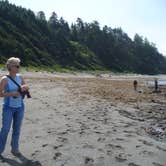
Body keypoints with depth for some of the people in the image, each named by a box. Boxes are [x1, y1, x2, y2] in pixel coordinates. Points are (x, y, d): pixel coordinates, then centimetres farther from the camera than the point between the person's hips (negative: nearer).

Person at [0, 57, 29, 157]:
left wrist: (25, 87, -11)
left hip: (20, 107, 4)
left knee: (17, 129, 12)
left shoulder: (20, 77, 1)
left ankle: (15, 148, 28)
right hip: (8, 107, -4)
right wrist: (12, 93, -23)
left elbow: (26, 87, 11)